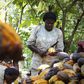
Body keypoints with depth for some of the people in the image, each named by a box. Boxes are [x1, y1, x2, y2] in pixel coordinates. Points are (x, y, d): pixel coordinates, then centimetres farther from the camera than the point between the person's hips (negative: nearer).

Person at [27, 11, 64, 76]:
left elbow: (60, 49, 5)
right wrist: (39, 51, -12)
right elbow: (29, 44, 4)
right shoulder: (37, 29, 3)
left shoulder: (58, 32, 4)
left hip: (51, 64, 0)